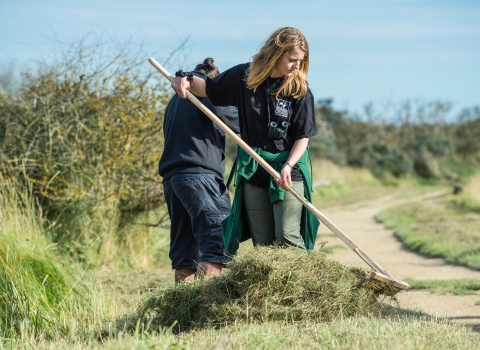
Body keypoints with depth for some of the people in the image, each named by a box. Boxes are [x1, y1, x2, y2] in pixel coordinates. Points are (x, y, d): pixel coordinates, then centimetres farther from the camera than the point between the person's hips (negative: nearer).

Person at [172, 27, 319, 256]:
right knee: (262, 244, 5)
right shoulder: (244, 76, 0)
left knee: (288, 240, -12)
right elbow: (208, 89, 14)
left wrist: (288, 165, -21)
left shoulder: (300, 90, -6)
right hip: (253, 173, 3)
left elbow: (303, 136, -6)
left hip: (289, 173, -3)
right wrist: (187, 79, -7)